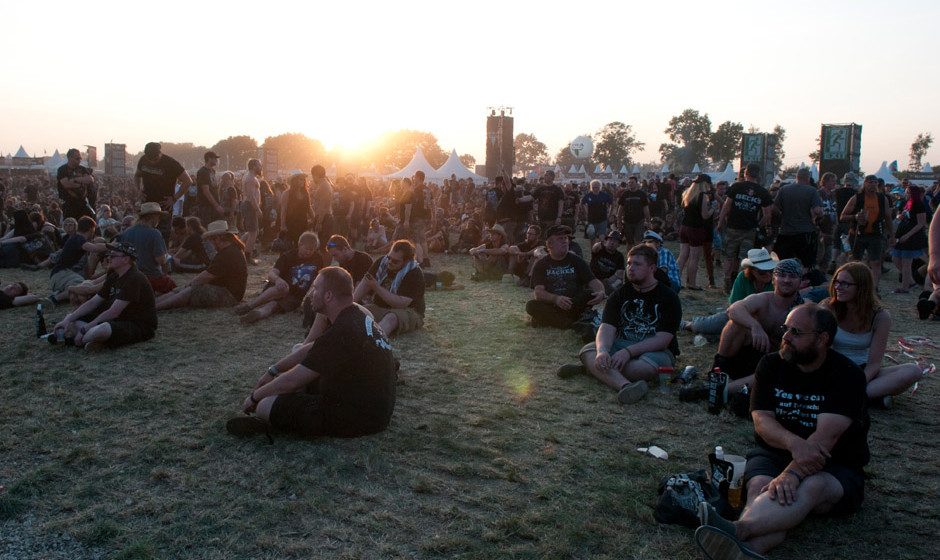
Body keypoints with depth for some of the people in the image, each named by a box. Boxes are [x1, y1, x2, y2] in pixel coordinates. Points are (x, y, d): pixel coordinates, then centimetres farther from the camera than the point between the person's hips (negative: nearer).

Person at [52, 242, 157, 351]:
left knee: (102, 329, -41)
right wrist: (68, 320, 0)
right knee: (69, 318, 6)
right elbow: (93, 302, 11)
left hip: (140, 326, -10)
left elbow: (113, 312, -22)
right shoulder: (114, 277, 12)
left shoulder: (134, 279, -20)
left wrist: (85, 329, -19)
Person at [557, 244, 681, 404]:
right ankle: (625, 385, -48)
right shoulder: (620, 295, 8)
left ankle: (592, 368, -28)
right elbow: (607, 328, -6)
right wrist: (602, 350, -29)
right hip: (621, 345, 3)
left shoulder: (668, 298, -4)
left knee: (649, 365, -39)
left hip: (655, 350, -3)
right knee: (589, 350, -25)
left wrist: (629, 351, -26)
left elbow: (663, 340, -14)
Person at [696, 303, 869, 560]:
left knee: (811, 487, -37)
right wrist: (794, 443, -29)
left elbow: (826, 436, -22)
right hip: (777, 452, 3)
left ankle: (737, 530, -61)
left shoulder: (847, 375, -9)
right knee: (760, 487, -31)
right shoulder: (771, 365, 3)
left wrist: (792, 473, -36)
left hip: (835, 466, -3)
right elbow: (762, 420, -6)